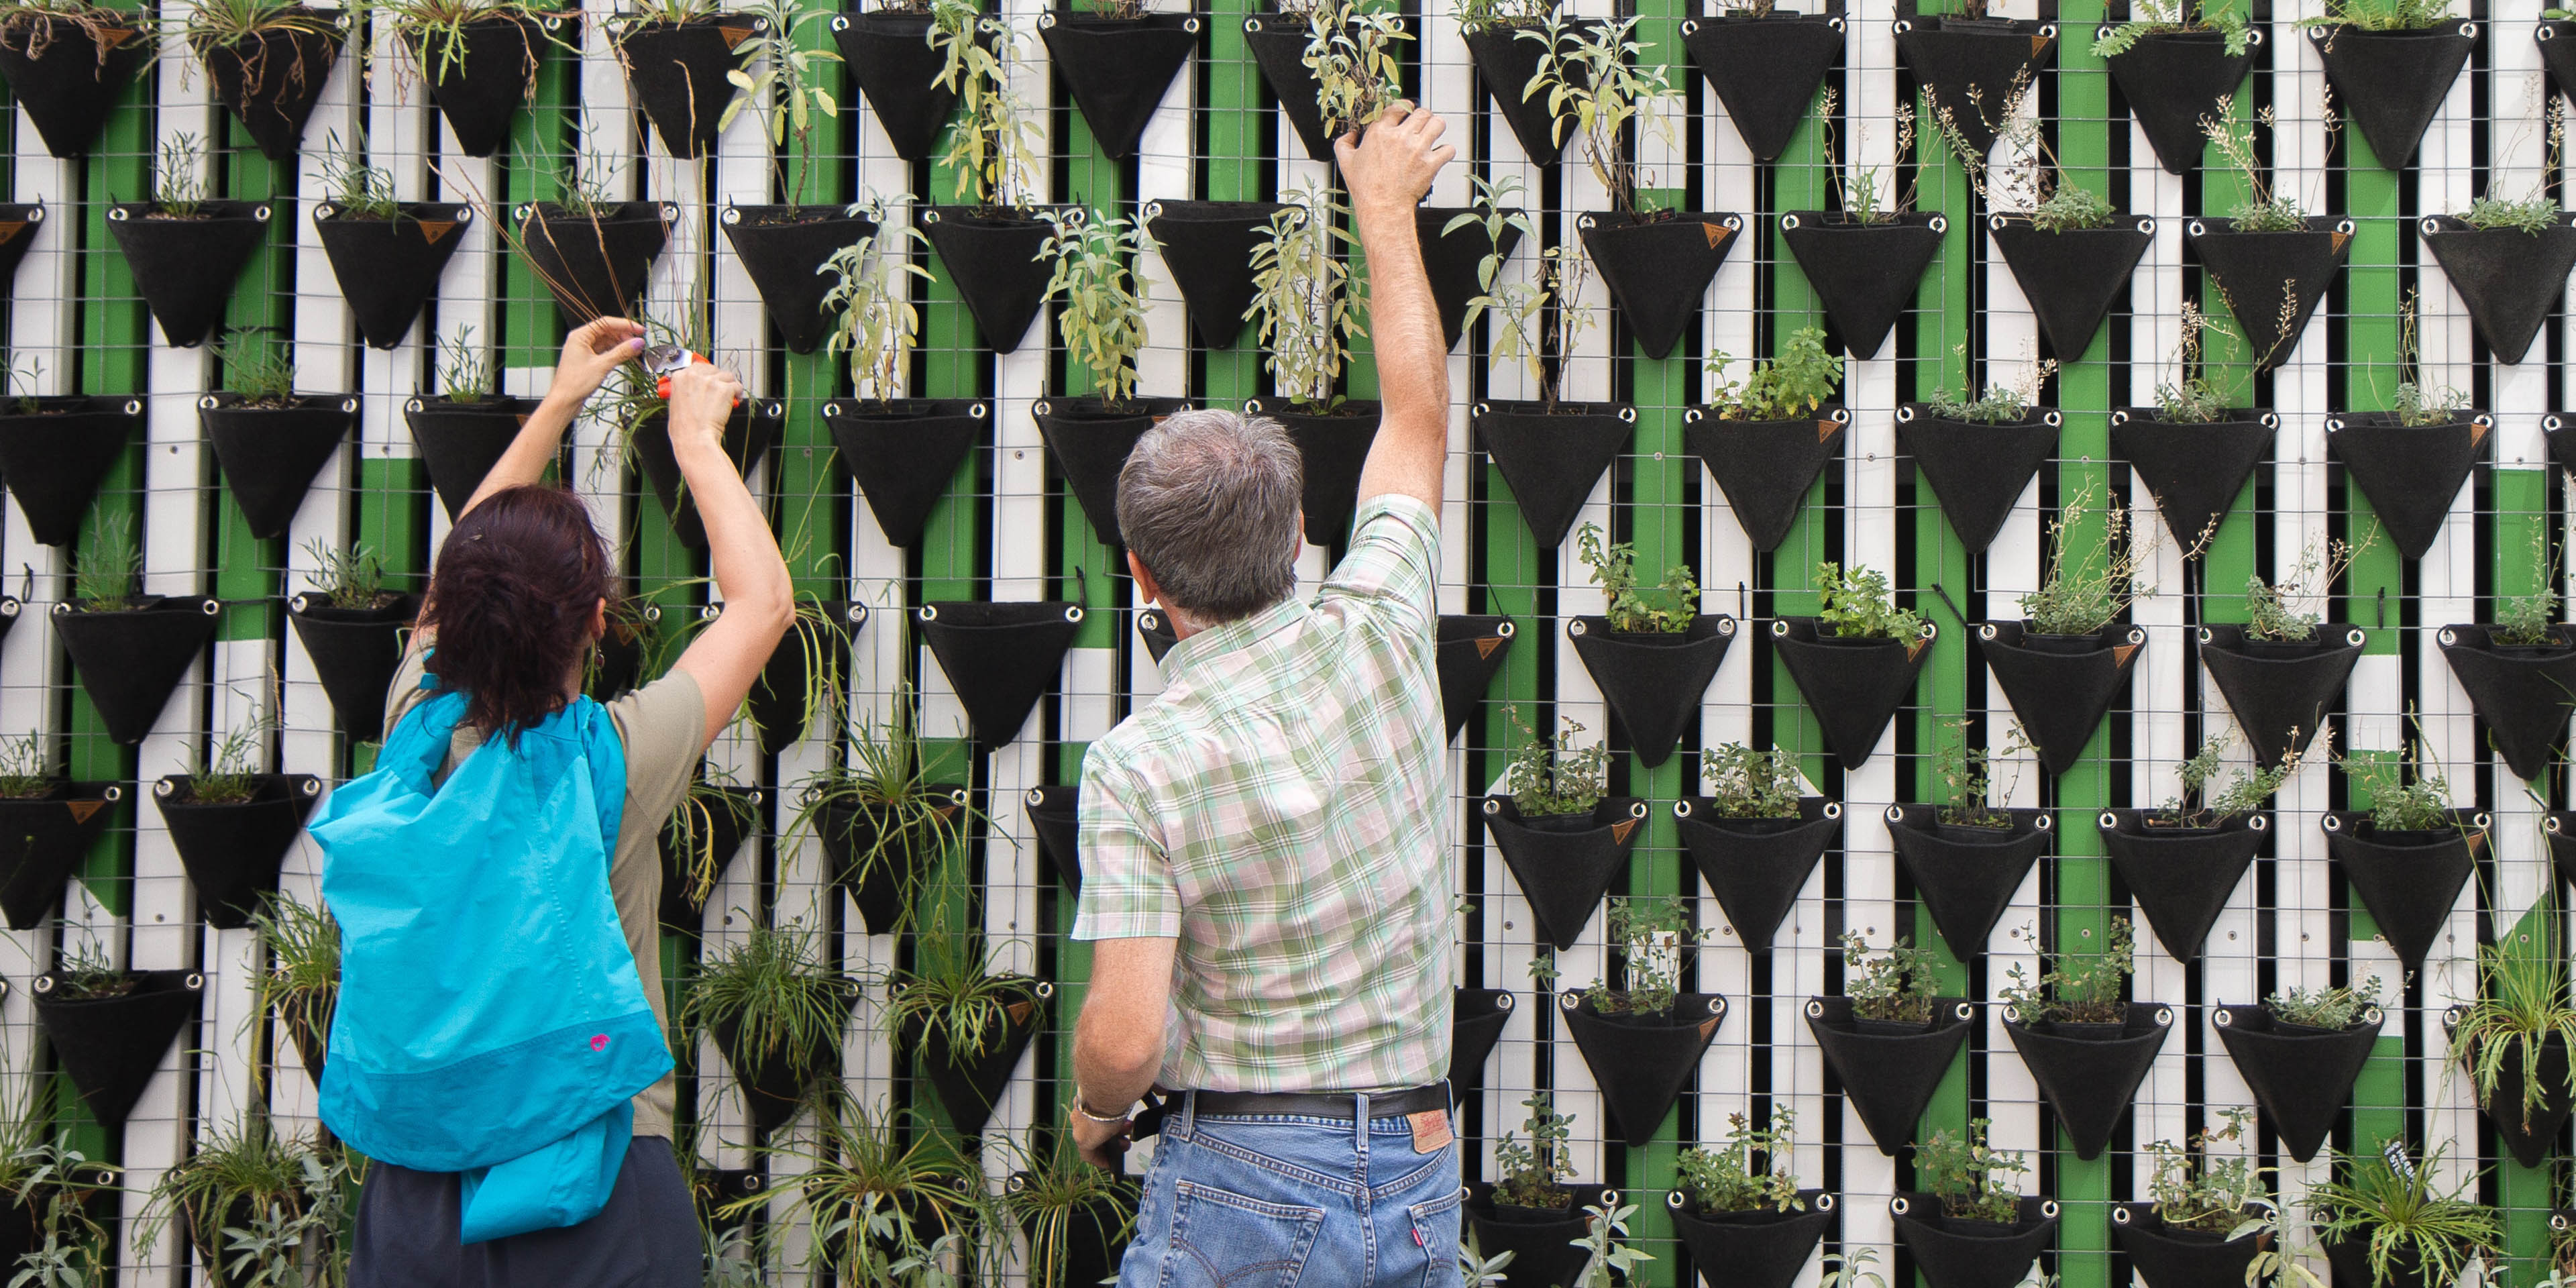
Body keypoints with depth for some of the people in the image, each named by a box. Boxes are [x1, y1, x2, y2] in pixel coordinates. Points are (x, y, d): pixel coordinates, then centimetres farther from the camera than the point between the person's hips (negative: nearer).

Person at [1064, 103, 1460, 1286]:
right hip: (1421, 1185, 4)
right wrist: (1385, 209, 28)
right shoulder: (1376, 638, -3)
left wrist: (1095, 1110, 6)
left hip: (1241, 1187, -4)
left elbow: (1127, 1035, -18)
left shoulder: (1136, 764, -13)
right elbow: (1418, 420, 16)